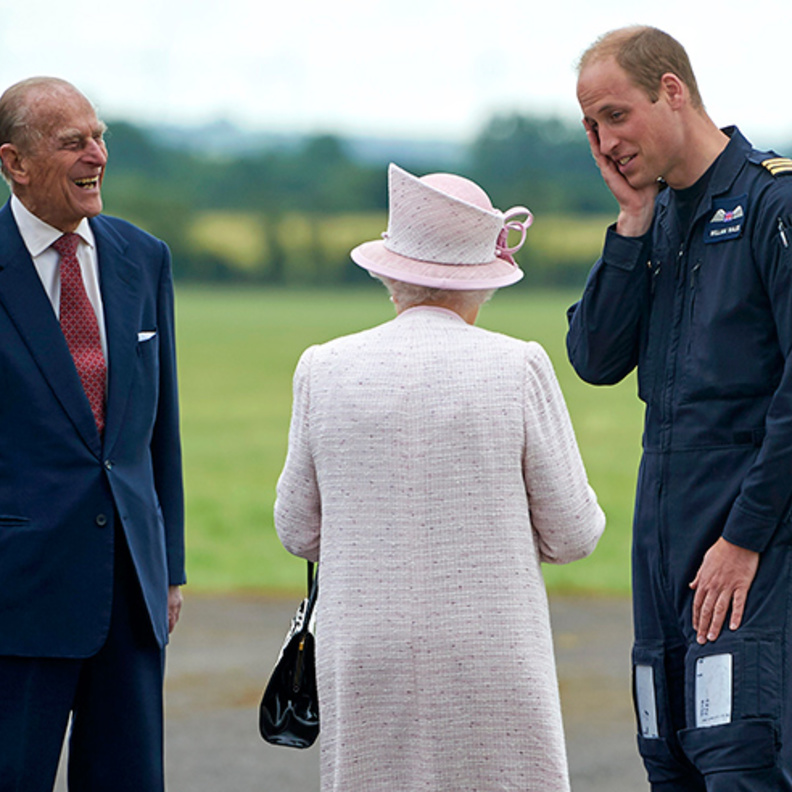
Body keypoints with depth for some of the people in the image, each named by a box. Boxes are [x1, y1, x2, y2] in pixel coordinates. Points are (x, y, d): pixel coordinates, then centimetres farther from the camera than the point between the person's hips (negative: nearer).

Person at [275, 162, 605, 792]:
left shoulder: (324, 370, 0)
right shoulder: (518, 369, -6)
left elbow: (299, 531, 10)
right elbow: (572, 534, -1)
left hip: (365, 663, 2)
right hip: (491, 660, -2)